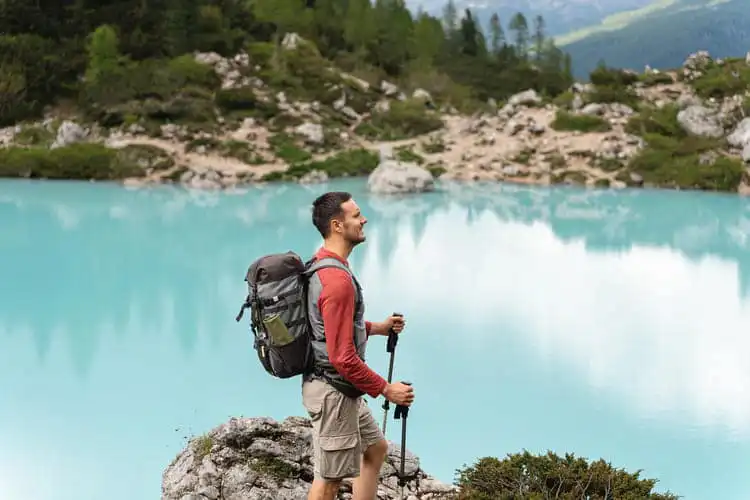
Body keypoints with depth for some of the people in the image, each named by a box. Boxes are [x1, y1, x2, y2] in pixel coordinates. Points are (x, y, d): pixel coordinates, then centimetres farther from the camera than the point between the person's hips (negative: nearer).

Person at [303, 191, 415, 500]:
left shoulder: (320, 264, 8)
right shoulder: (337, 280, -26)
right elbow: (343, 357, -27)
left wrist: (377, 327, 13)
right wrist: (386, 390, -19)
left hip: (341, 389, 11)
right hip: (334, 392, -10)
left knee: (376, 448, 23)